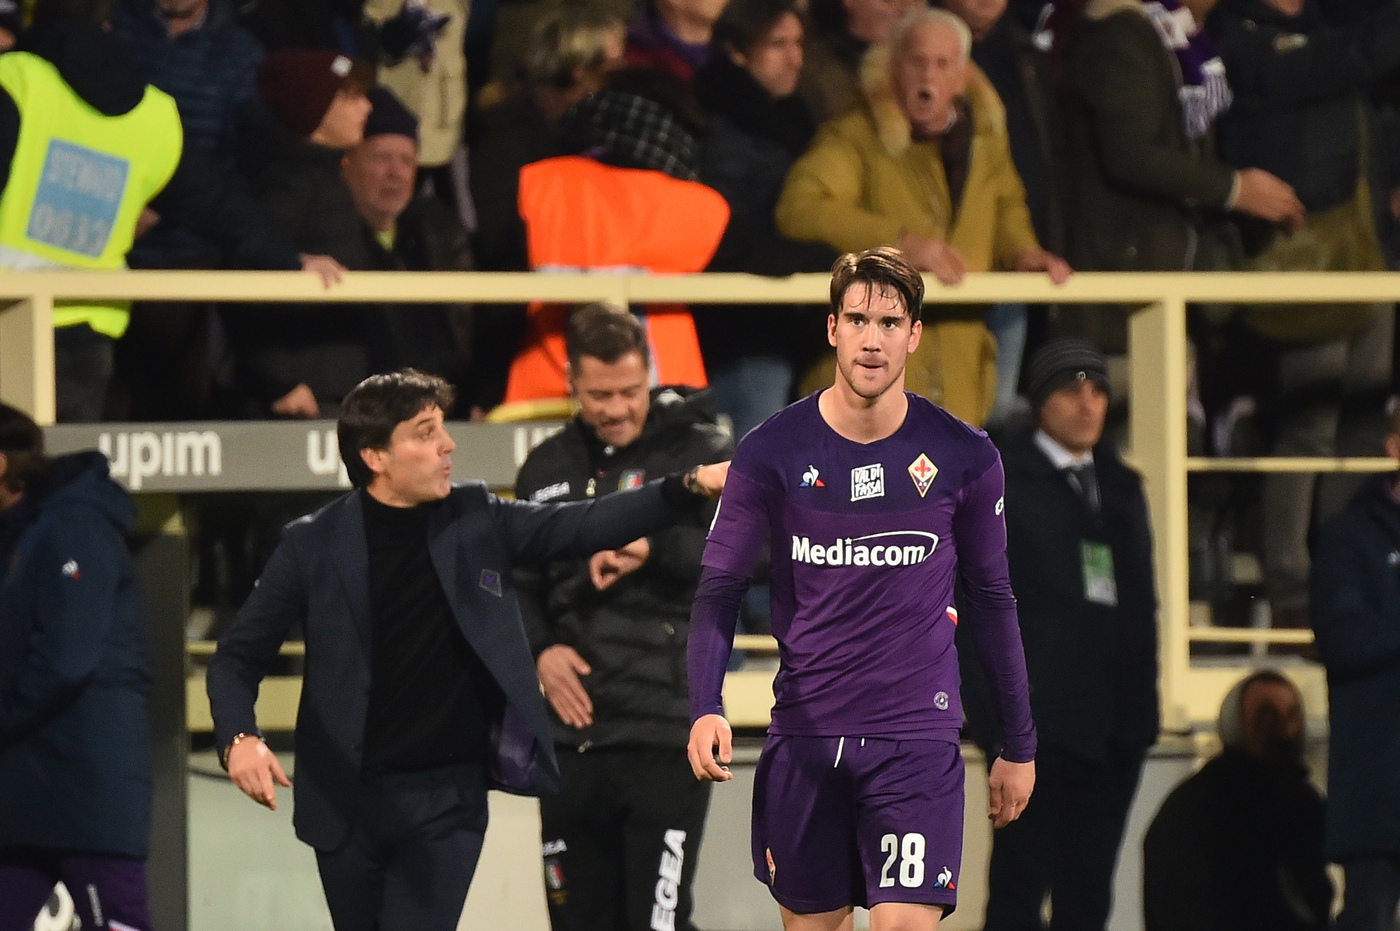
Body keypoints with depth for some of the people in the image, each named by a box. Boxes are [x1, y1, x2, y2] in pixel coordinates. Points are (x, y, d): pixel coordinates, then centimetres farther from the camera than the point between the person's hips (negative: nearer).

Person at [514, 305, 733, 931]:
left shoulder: (698, 454, -2)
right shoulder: (546, 469, 14)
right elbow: (515, 580, 22)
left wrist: (653, 548, -24)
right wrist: (537, 650, 3)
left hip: (664, 739, -5)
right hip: (571, 739, 5)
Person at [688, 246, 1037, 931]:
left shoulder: (966, 457, 0)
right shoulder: (771, 451, -2)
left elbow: (990, 599, 10)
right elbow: (719, 590, 1)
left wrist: (1019, 744, 13)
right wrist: (705, 708, -16)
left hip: (917, 737, -1)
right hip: (803, 735, 1)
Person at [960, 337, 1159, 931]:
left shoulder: (1122, 487, 18)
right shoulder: (1001, 481, -1)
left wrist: (1141, 709, 12)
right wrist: (996, 713, -13)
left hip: (1113, 727, 6)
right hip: (1038, 726, -6)